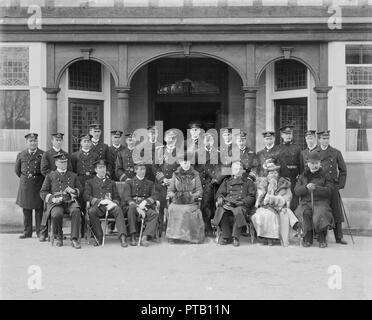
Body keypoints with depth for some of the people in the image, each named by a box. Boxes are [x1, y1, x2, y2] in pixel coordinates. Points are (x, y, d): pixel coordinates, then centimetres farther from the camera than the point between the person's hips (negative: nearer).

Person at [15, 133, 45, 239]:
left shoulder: (43, 154, 1)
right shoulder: (21, 155, 8)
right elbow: (17, 169, 18)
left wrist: (39, 178, 5)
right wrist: (24, 178, 15)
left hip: (38, 183, -2)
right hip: (25, 184, 2)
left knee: (39, 208, -1)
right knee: (26, 209, 5)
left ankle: (40, 231, 6)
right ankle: (27, 231, 13)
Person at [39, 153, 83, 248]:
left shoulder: (73, 176, 22)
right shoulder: (50, 176, 15)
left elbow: (80, 189, 23)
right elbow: (43, 193, 10)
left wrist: (73, 191, -1)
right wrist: (53, 198, -10)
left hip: (71, 202, 2)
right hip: (56, 203, -1)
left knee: (76, 212, -34)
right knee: (57, 214, -35)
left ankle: (74, 239, -33)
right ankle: (59, 238, -10)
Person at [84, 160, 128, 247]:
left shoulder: (111, 183, 29)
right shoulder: (90, 182, 22)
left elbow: (117, 198, 21)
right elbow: (86, 196, 5)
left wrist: (113, 203, -5)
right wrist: (100, 201, -11)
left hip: (110, 206, 1)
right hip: (97, 206, -1)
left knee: (118, 210, -34)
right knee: (91, 211, -37)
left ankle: (122, 237, -44)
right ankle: (99, 237, -25)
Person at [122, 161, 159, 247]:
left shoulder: (150, 183, 22)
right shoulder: (129, 183, 13)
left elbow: (154, 196, 7)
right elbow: (126, 197, -1)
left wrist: (145, 202, -16)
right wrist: (137, 207, -19)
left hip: (146, 207, 2)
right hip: (133, 205, -2)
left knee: (154, 214, -30)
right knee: (131, 208, -38)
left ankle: (145, 237, -38)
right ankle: (132, 237, -36)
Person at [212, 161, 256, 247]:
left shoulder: (248, 182, 23)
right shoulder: (226, 181, 29)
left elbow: (251, 197, 11)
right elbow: (219, 193, 19)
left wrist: (242, 202, -8)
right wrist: (220, 198, -6)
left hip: (242, 205, -2)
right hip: (227, 204, 2)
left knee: (238, 211, -39)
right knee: (220, 210, -34)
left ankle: (236, 237, -29)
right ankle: (226, 236, -24)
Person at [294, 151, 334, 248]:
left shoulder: (325, 175, 11)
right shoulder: (303, 176, 19)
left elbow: (329, 190, -2)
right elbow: (296, 190, 9)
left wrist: (316, 188, -15)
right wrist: (306, 187, -11)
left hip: (321, 202, -2)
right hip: (305, 202, 2)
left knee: (320, 215, -33)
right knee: (304, 213, -32)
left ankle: (322, 239, -6)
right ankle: (308, 238, -12)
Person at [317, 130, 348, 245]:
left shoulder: (336, 153, 7)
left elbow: (343, 170, 10)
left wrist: (341, 184, 3)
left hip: (333, 186, 0)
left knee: (336, 212, -1)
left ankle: (339, 237, 6)